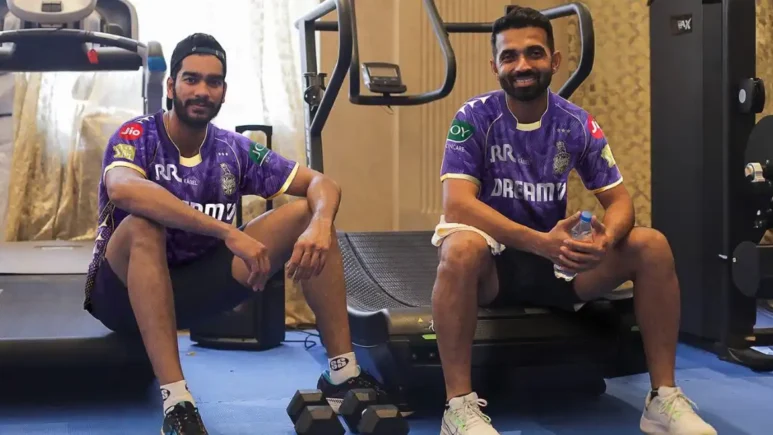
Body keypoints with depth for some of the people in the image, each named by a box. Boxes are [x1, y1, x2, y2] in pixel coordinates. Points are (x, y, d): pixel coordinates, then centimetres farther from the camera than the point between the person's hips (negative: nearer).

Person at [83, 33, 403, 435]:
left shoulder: (235, 150, -1)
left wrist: (320, 224, -27)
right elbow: (122, 190, -38)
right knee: (143, 226, -38)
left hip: (195, 287, 4)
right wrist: (228, 232, -44)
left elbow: (321, 185, -1)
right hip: (124, 291, -4)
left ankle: (343, 376, -10)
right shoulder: (136, 137, -15)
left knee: (306, 214, -8)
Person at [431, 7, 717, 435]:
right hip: (494, 261, -3)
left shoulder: (578, 124, -2)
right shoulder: (474, 118, -12)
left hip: (561, 259, 4)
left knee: (652, 246, -17)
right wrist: (542, 242, -37)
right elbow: (456, 204, -24)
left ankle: (663, 398, -9)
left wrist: (605, 240, -28)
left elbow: (618, 199, -2)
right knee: (462, 247, -38)